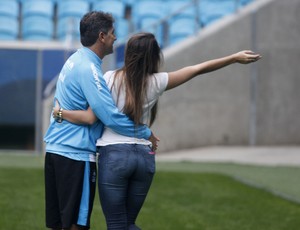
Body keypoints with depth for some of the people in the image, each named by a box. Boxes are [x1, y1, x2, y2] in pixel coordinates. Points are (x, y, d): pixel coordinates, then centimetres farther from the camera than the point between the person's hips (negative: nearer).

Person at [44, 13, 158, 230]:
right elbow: (111, 116, -21)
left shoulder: (75, 61, 14)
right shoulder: (88, 69, -16)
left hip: (56, 149, 9)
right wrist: (146, 133, -10)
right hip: (76, 154, -9)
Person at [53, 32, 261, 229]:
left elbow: (90, 118, -8)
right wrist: (235, 58, 18)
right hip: (145, 157, 3)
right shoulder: (156, 82, 2)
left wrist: (60, 112, 9)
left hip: (114, 155, -3)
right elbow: (198, 69, 9)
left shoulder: (111, 78, -5)